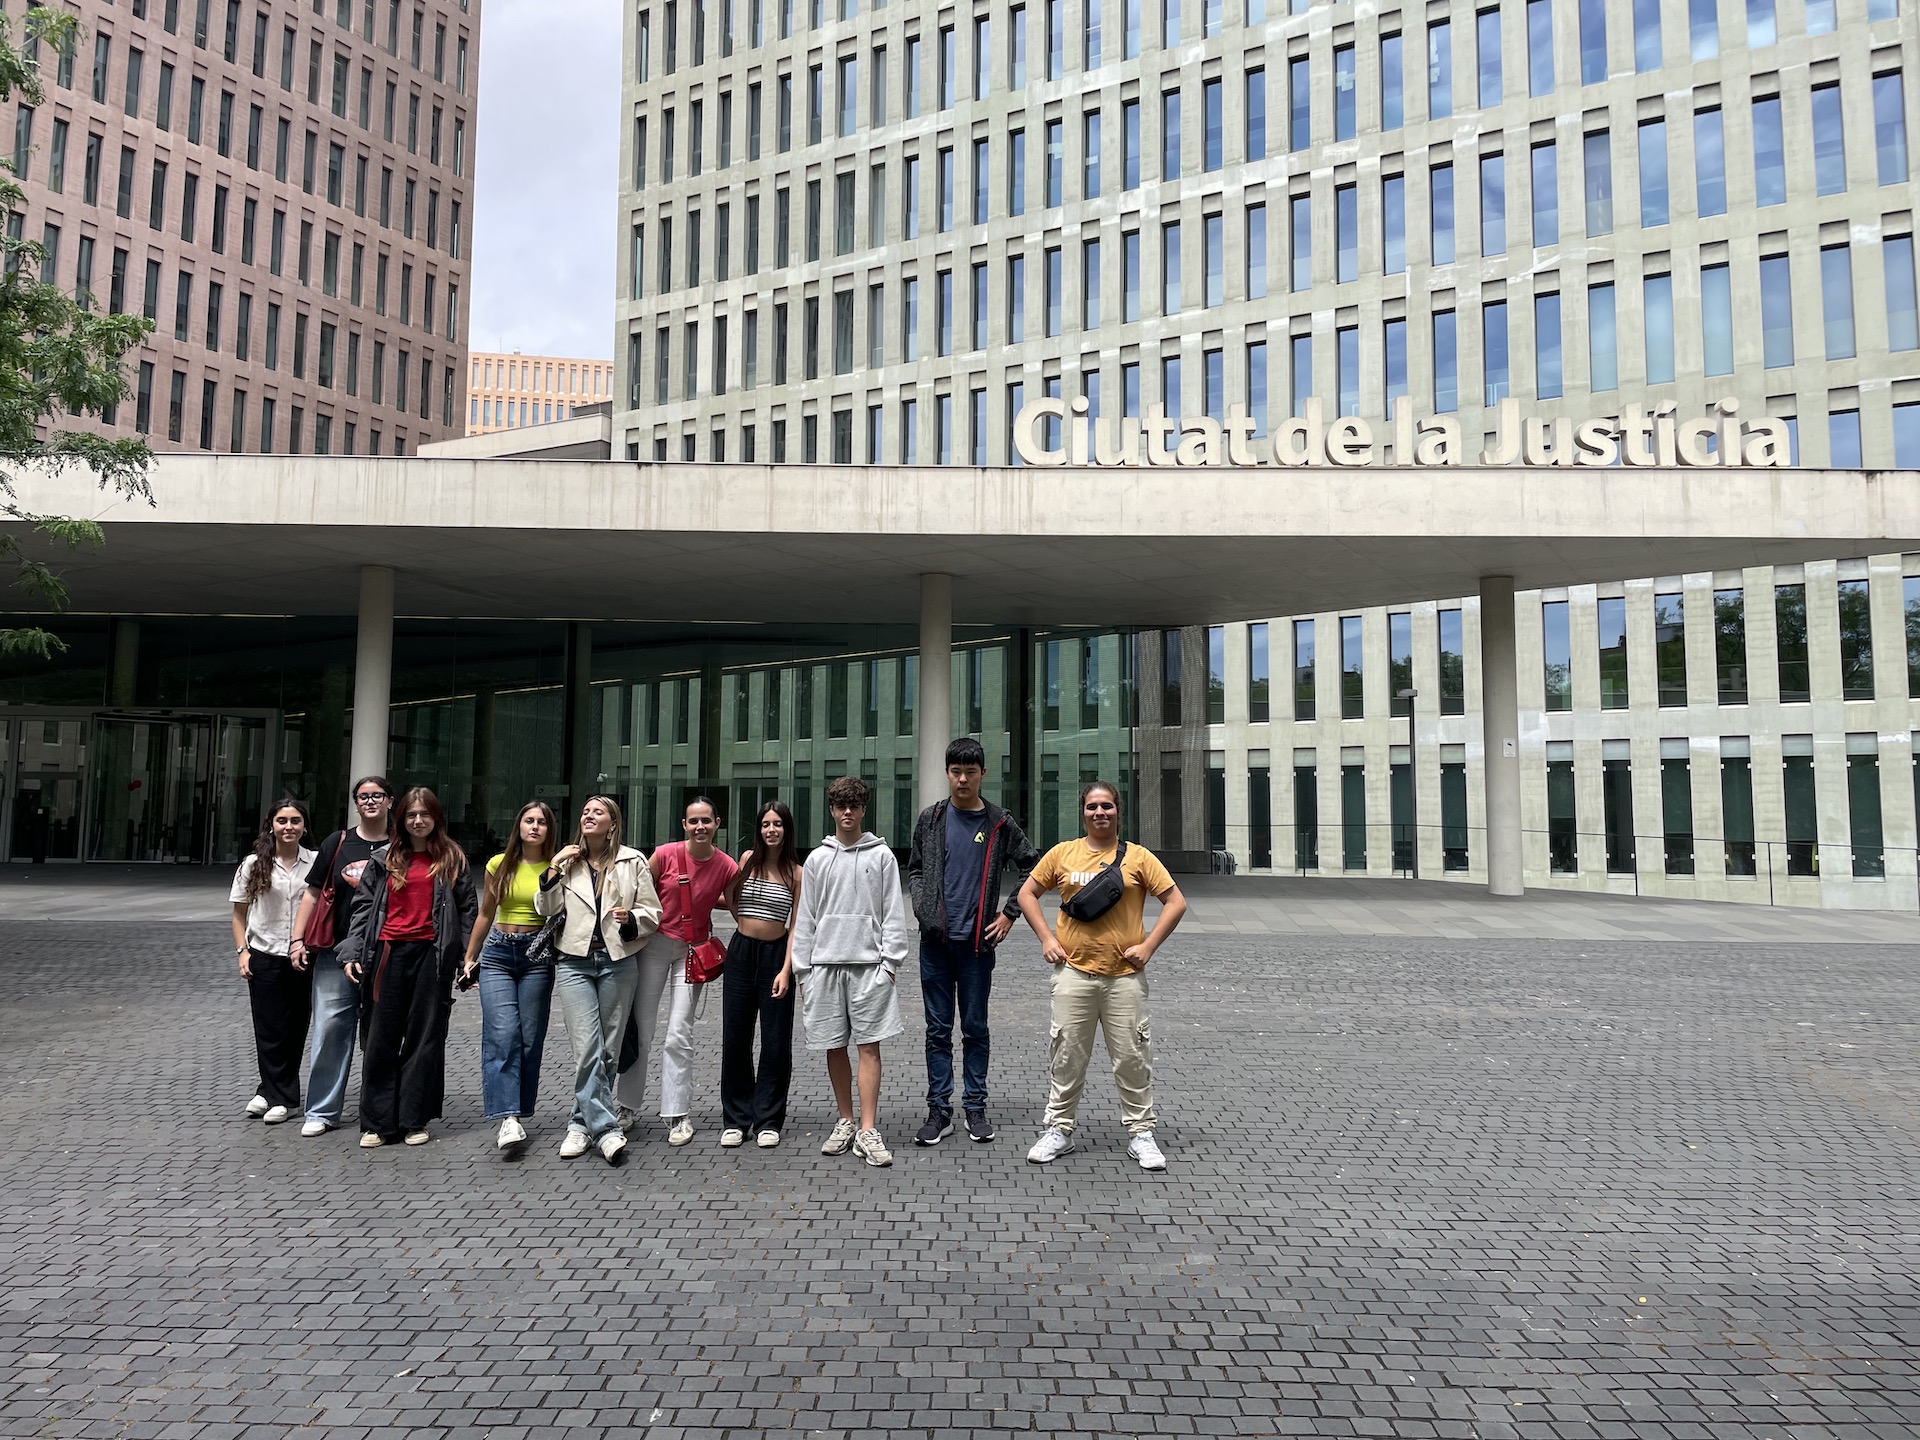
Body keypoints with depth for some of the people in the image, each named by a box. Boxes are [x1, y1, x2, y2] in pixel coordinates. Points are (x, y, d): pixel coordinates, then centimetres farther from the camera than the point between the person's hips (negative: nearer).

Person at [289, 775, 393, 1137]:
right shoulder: (338, 843, 7)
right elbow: (313, 893, 10)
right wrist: (298, 938, 2)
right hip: (336, 951, 1)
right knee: (330, 1028, 0)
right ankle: (322, 1111, 11)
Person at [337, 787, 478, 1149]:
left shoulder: (453, 859, 6)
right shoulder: (384, 858, 10)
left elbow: (468, 909, 5)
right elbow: (364, 905, 9)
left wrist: (468, 957, -2)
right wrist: (352, 953, 0)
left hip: (431, 954, -1)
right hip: (389, 952, 2)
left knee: (425, 1037, 3)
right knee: (381, 1038, 4)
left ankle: (414, 1120, 13)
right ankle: (378, 1123, 13)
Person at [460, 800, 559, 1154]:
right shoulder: (499, 865, 8)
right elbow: (486, 915, 17)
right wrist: (470, 958, 19)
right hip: (498, 954, 1)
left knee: (530, 1038, 0)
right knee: (502, 1035, -12)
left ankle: (518, 1114, 11)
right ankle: (508, 1118, -16)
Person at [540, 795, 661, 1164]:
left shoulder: (632, 861, 3)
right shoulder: (568, 861, 10)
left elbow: (652, 912, 3)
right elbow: (546, 909, 7)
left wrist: (631, 919, -17)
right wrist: (553, 872, -6)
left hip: (618, 963, -1)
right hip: (575, 963, 1)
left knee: (608, 1050, 5)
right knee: (587, 1049, -9)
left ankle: (582, 1123, 20)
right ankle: (606, 1129, -6)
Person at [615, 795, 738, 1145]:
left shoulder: (726, 866, -10)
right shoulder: (665, 854, -13)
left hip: (693, 951, 0)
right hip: (655, 943, 0)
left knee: (679, 1034, -3)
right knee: (640, 1030, 8)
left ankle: (679, 1115, 9)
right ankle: (628, 1106, 24)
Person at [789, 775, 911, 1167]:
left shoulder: (881, 856, 4)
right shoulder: (817, 860, 10)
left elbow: (893, 914, 2)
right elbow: (805, 918, 10)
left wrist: (890, 962, -6)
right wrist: (802, 969, 5)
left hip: (869, 963, -2)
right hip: (824, 963, 2)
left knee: (869, 1046, -4)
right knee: (834, 1047, 7)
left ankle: (868, 1131, -2)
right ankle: (846, 1123, 20)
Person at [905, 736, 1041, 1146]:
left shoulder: (999, 823, 1)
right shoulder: (930, 819, 5)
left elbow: (1032, 868, 8)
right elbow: (914, 869, 15)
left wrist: (1009, 914, 3)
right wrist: (922, 906, -1)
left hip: (977, 942, -1)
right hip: (936, 940, 1)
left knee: (976, 1028, 7)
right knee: (938, 1028, 7)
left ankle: (975, 1107, 18)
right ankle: (939, 1109, 14)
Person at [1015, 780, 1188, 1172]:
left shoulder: (1138, 857, 0)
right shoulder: (1063, 853, 4)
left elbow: (1176, 902, 2)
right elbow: (1027, 894, 12)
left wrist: (1148, 946, -5)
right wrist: (1046, 939, 1)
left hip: (1125, 975, -1)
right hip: (1073, 972, 1)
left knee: (1132, 1057, 6)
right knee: (1067, 1056, 7)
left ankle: (1140, 1133, 19)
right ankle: (1059, 1129, 20)